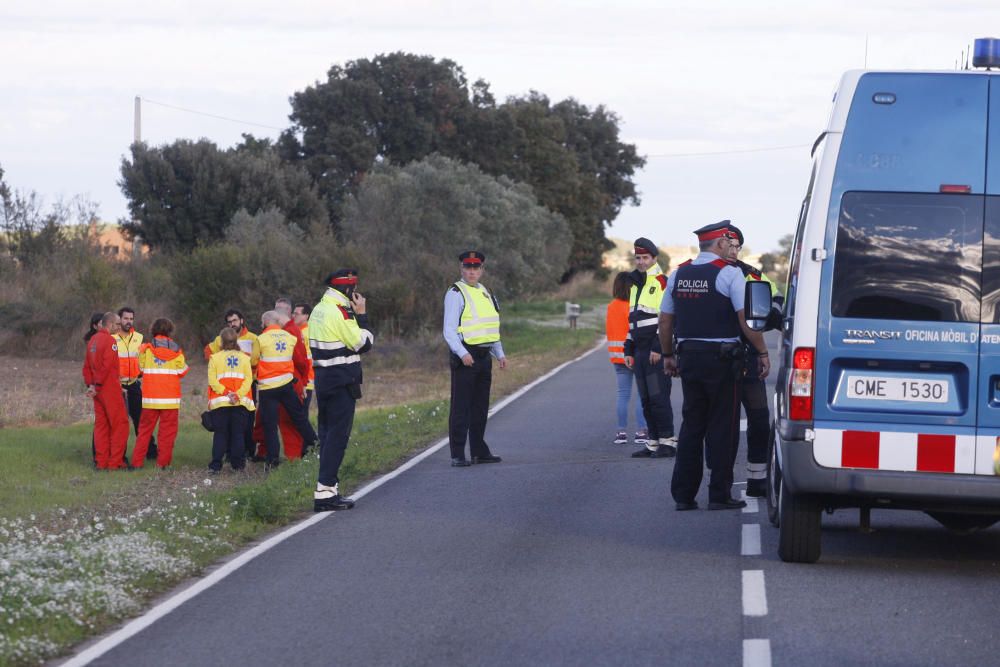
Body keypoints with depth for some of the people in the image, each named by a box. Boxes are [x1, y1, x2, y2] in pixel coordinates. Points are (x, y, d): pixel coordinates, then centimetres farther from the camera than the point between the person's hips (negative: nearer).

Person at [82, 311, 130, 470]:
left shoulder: (93, 340, 13)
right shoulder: (110, 340, -13)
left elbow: (87, 365, 13)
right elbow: (106, 366, -20)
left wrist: (90, 384, 7)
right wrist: (97, 386, -13)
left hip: (98, 390, 8)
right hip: (110, 388, -8)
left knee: (101, 425, 11)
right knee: (120, 424, -2)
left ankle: (101, 462, 11)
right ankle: (115, 462, -4)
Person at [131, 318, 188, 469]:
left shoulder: (146, 349, -2)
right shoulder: (176, 350, -2)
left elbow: (141, 368, 8)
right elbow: (182, 372, 3)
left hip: (150, 398, 1)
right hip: (171, 398, -1)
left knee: (145, 429, 9)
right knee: (167, 431, 4)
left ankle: (137, 461, 6)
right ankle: (163, 462, 0)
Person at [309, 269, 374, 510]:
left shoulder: (318, 310, 12)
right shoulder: (340, 312, -17)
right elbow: (363, 344, -13)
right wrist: (362, 315, -5)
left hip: (323, 378, 9)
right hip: (342, 381, -9)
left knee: (328, 433, 13)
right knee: (338, 435, -9)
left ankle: (329, 488, 16)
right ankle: (325, 492, -13)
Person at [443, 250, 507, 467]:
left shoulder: (485, 293, 16)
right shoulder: (455, 294, -8)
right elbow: (449, 331, -13)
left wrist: (499, 354, 18)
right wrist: (462, 354, -25)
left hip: (484, 356, 8)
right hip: (465, 357, -8)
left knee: (480, 407, 13)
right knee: (461, 408, -7)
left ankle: (479, 451, 21)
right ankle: (457, 455, -7)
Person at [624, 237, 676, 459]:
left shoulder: (662, 283, -7)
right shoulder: (635, 285, 20)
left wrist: (658, 348, -19)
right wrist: (628, 351, 21)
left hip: (657, 351, -9)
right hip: (640, 351, 9)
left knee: (658, 397, -10)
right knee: (646, 399, 8)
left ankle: (668, 442, -8)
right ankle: (653, 442, 11)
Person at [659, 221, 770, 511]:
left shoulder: (679, 274, 9)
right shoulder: (729, 273, -9)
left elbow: (665, 320, 12)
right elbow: (746, 320, -15)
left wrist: (668, 355, 22)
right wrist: (762, 353, -7)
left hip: (689, 356, 5)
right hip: (722, 357, -5)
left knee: (691, 425, 11)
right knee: (722, 427, 1)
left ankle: (683, 494, 10)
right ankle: (719, 495, 1)